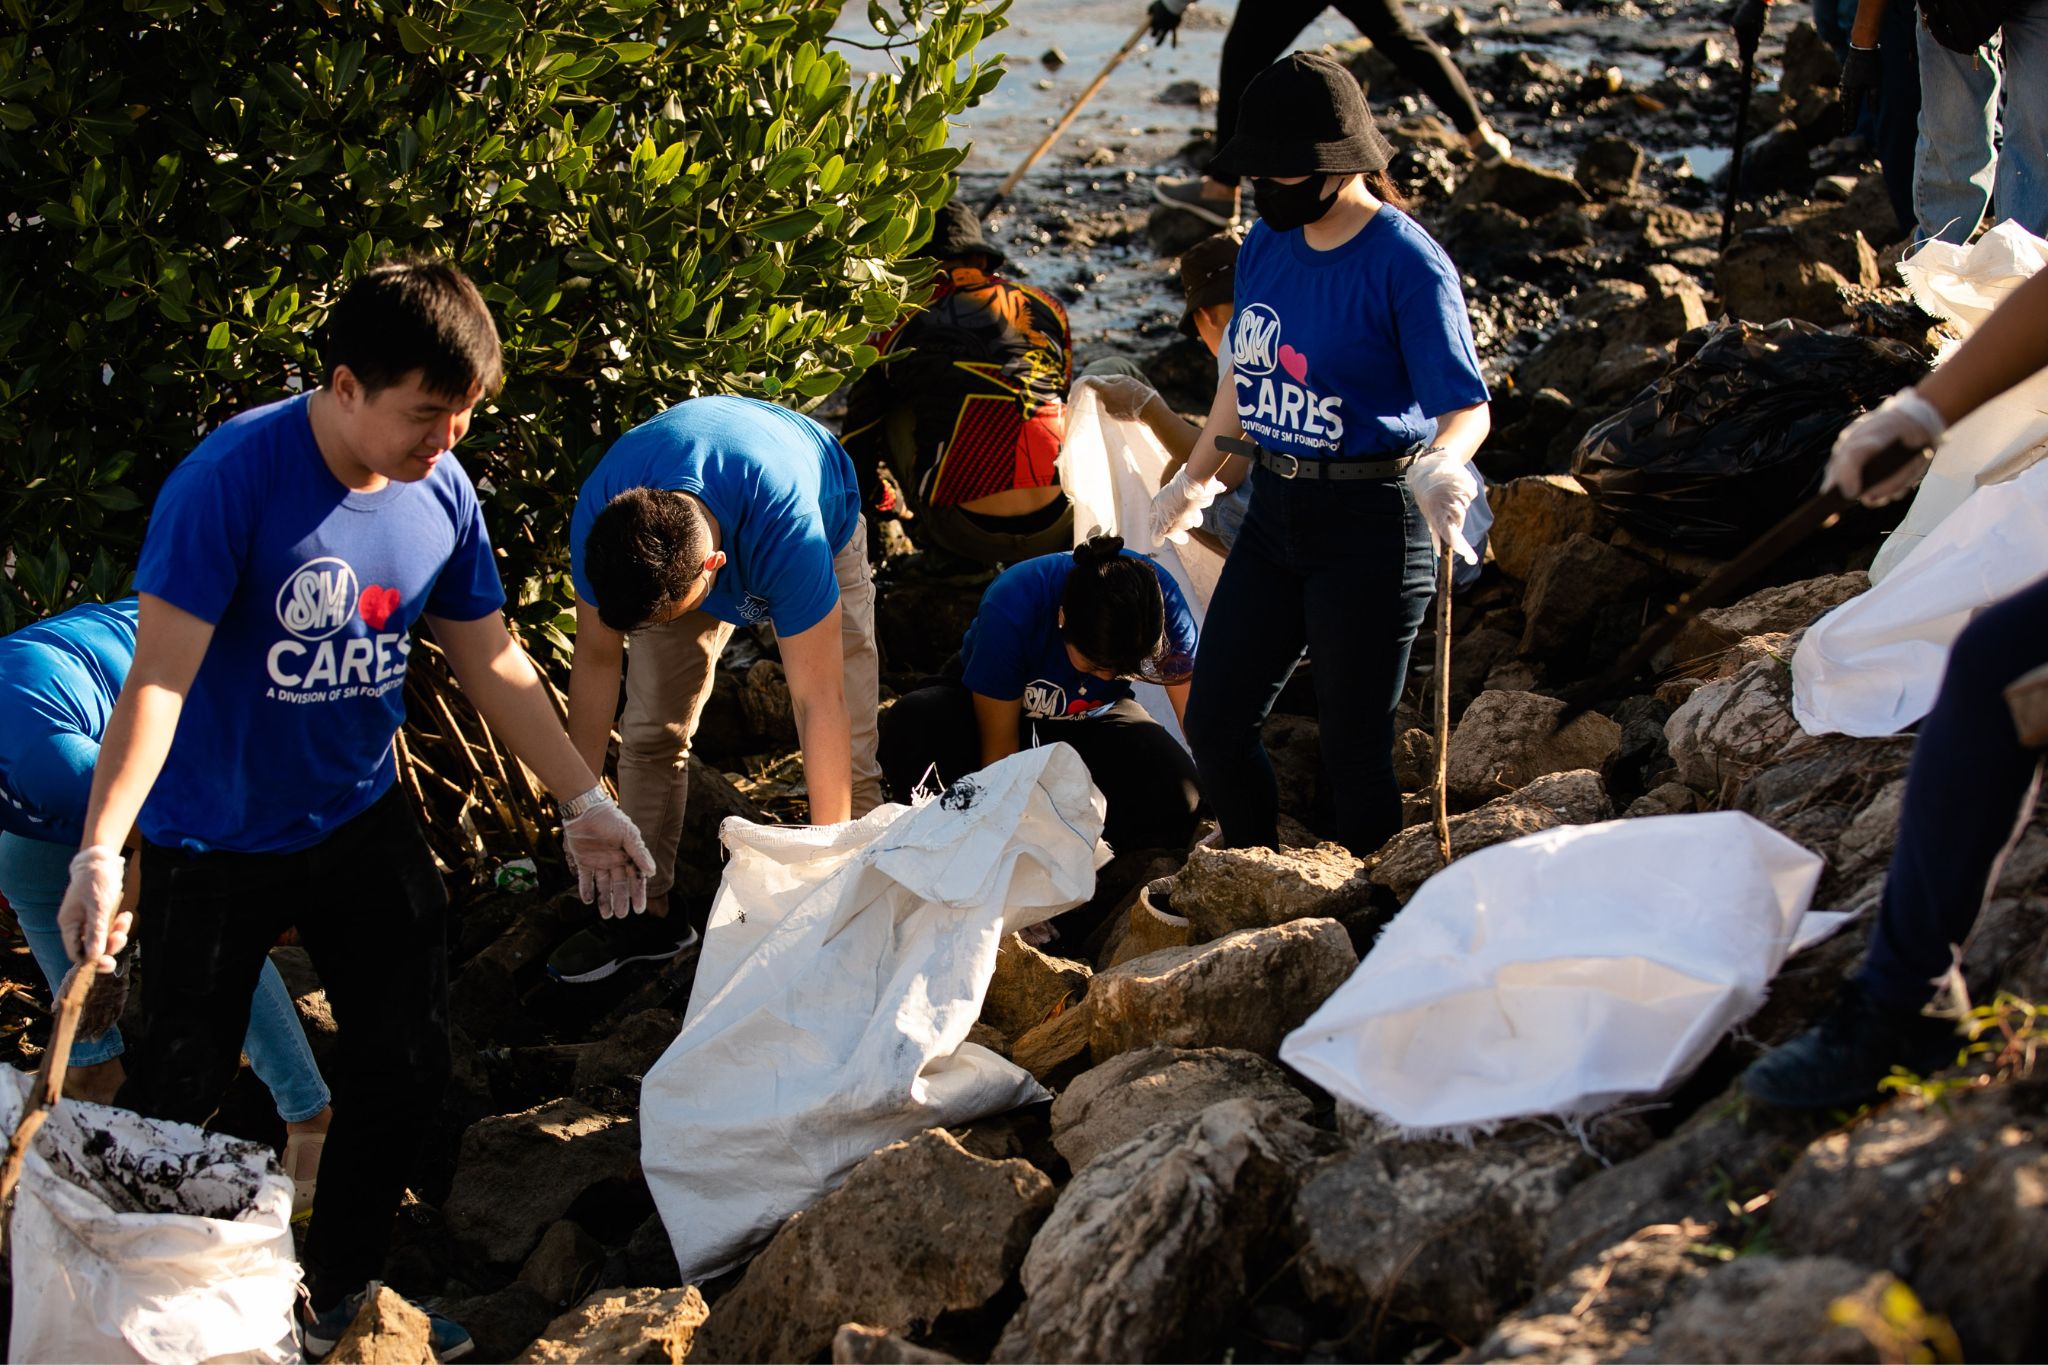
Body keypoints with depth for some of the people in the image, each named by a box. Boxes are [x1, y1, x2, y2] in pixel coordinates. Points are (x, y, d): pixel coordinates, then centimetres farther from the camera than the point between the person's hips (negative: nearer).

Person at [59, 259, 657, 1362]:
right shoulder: (230, 483, -26)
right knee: (178, 1090, 3)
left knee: (407, 1064, 9)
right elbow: (160, 675, -29)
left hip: (361, 818, 6)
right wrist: (101, 849, -39)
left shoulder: (442, 493, -8)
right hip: (217, 840, -5)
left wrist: (584, 801, 5)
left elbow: (489, 661, 4)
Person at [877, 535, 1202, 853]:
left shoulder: (1158, 596, -29)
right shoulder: (1011, 609, -36)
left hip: (1088, 720, 2)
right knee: (913, 728, -37)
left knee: (1174, 797, -30)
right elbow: (1000, 744, -25)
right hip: (989, 707, -2)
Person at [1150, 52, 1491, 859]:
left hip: (1369, 526, -7)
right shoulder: (1269, 245, 6)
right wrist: (1195, 479, 28)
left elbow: (1467, 406, -18)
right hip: (1274, 516, 8)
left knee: (1354, 748, 0)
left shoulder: (1405, 264, -16)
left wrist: (1439, 465, -40)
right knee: (1214, 723, 10)